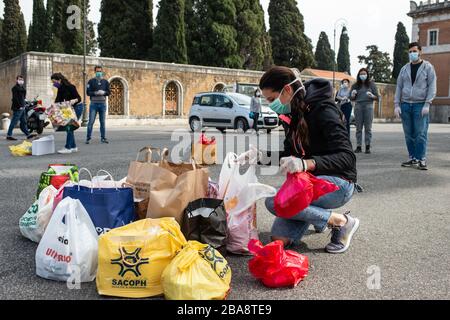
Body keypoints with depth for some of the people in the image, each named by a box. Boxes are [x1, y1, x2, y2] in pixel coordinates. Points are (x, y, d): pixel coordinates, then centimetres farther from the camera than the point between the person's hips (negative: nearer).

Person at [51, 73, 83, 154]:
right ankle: (73, 147, 14)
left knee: (69, 127, -12)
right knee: (69, 127, 7)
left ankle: (68, 148, -11)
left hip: (77, 107, -8)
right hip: (70, 108, 9)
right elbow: (58, 100, 4)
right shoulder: (60, 88, 3)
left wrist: (74, 100, -40)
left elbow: (79, 98, -20)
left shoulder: (70, 87, -20)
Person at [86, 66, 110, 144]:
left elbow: (109, 92, 5)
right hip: (93, 103, -2)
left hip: (102, 104, 2)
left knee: (102, 122, 8)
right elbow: (88, 92, -4)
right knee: (91, 121, -4)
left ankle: (103, 138, 15)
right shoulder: (91, 81, 2)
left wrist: (103, 92, -14)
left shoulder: (105, 82, 9)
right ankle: (88, 138, 2)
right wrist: (95, 93, -19)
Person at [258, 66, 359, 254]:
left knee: (274, 202, -28)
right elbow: (290, 154, 14)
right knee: (280, 239, -3)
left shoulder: (323, 110, -19)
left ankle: (341, 221, -13)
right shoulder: (295, 112, 5)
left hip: (338, 182, -8)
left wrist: (306, 164, -41)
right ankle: (322, 216, 20)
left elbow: (347, 157, -26)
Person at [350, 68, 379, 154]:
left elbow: (377, 97, 7)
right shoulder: (355, 85, 12)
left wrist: (372, 96, -13)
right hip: (358, 106, 2)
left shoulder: (372, 84, 8)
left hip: (368, 106, -1)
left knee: (368, 128, -2)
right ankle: (359, 146, 2)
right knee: (358, 128, 0)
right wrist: (353, 95, -6)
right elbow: (352, 98, 15)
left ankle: (368, 147, 0)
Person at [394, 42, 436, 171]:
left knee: (421, 134, -8)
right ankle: (413, 158, 12)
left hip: (420, 105, -4)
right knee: (409, 134, 4)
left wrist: (427, 104, -11)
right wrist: (397, 105, 3)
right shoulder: (405, 69, 14)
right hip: (405, 105, 4)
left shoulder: (428, 67, 4)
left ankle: (421, 160, -4)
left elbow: (432, 86, -1)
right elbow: (399, 87, 13)